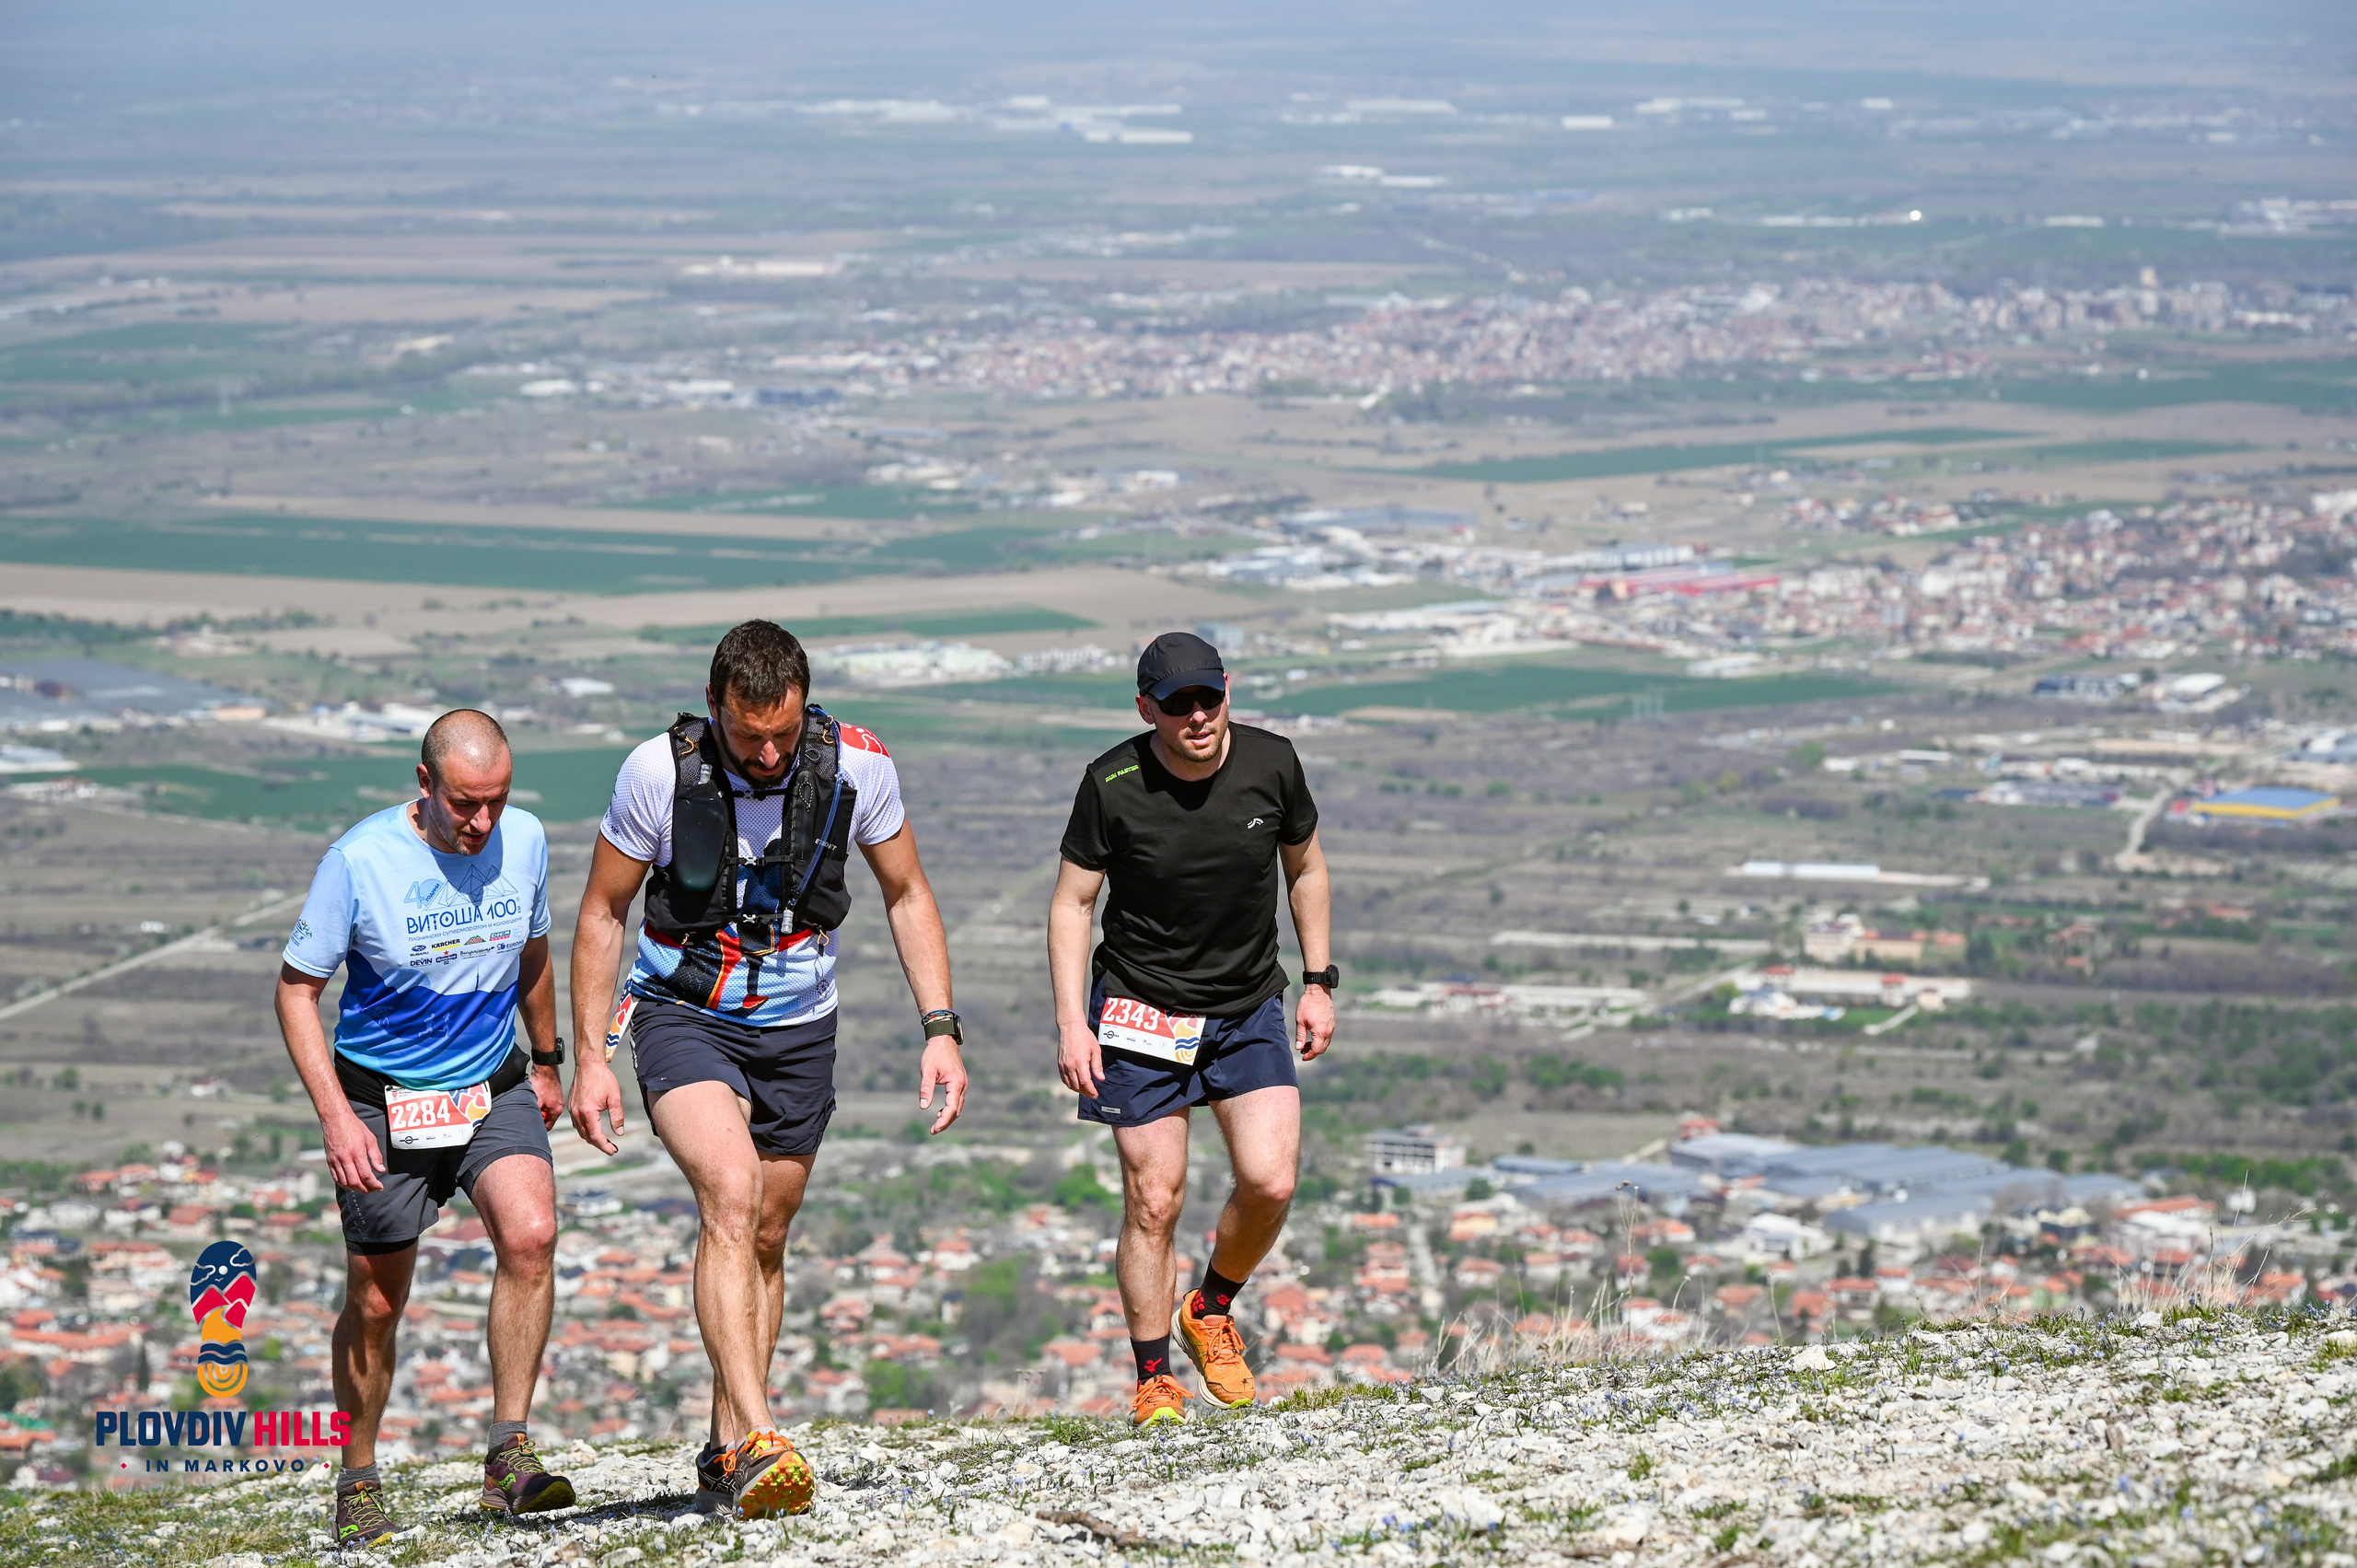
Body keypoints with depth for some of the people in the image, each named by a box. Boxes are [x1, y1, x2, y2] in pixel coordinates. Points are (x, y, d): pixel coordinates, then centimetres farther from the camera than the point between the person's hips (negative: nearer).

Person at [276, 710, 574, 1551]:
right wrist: (335, 1116, -18)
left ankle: (509, 1455, -18)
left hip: (493, 1088, 2)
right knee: (374, 1303, 4)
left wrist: (546, 1061, 24)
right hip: (381, 1101, -2)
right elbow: (296, 987, -10)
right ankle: (358, 1484, 25)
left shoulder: (524, 841, -6)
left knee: (531, 1235, -23)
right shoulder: (360, 859, -18)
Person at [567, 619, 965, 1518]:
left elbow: (906, 895, 2)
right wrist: (590, 1058, -9)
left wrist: (940, 1028, -5)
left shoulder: (857, 765, -13)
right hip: (684, 1015, -3)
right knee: (731, 1193, -26)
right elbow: (602, 913, -6)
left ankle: (726, 1456, 22)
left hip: (798, 1027, 3)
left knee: (765, 1240, 9)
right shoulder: (660, 772, -18)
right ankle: (757, 1439, -35)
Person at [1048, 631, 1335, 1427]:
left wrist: (1319, 982, 7)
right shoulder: (1112, 785, -14)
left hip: (1250, 1009, 2)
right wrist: (1071, 1021, -12)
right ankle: (1153, 1380, 10)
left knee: (1271, 1182, -11)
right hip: (1141, 1012, -2)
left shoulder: (1271, 764, -7)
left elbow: (1306, 868, 9)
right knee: (1154, 1199, -5)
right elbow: (1072, 902, -5)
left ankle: (1211, 1310, 17)